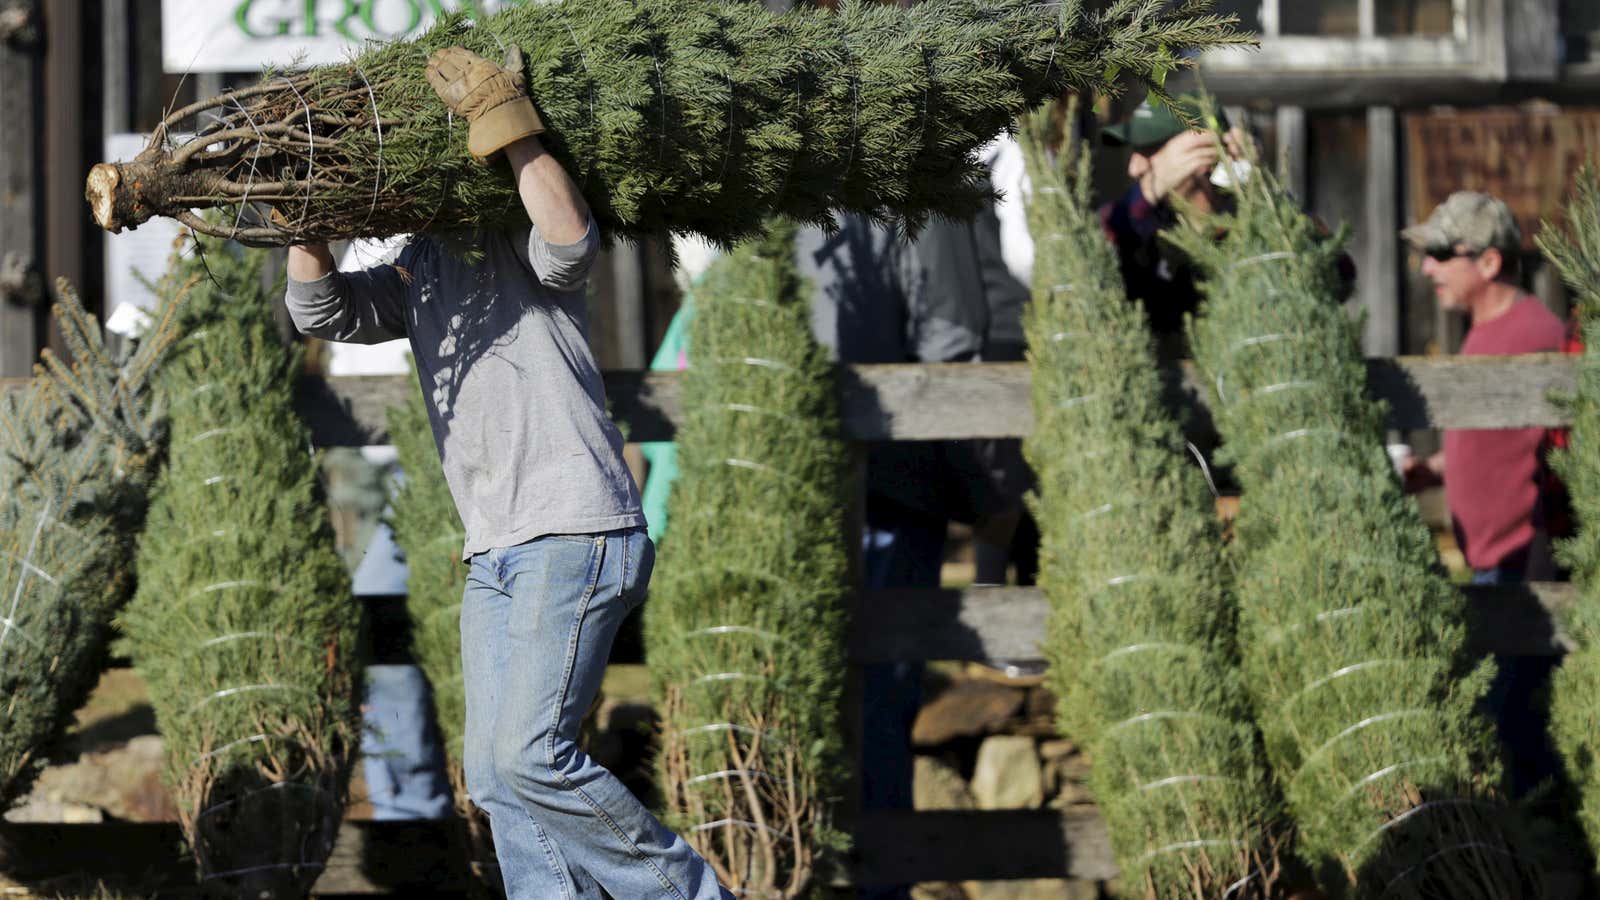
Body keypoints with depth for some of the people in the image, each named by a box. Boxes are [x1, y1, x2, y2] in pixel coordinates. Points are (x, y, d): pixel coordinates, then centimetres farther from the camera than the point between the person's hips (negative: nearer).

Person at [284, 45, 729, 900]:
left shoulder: (522, 248, -3)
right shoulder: (420, 272, 19)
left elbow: (569, 237, -26)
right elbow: (322, 308, 10)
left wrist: (503, 119, -23)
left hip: (575, 538, -9)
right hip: (495, 554, 9)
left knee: (528, 754, -18)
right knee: (495, 774, 3)